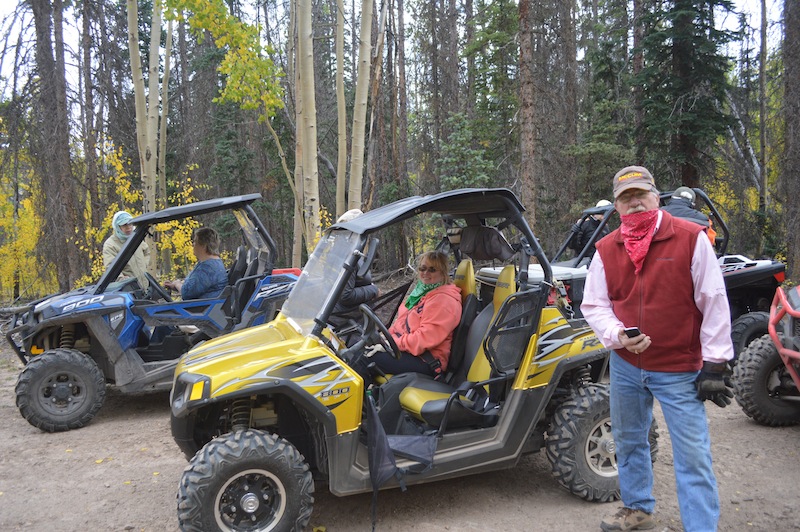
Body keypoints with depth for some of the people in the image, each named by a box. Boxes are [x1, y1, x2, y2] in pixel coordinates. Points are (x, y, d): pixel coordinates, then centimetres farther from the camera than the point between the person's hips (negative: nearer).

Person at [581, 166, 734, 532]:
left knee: (693, 456, -2)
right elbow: (593, 305, 6)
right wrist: (617, 336, -14)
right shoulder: (606, 249, 2)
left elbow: (714, 304, -7)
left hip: (679, 371, -4)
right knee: (628, 442, 19)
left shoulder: (691, 238, -8)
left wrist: (714, 365, -9)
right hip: (625, 367, 4)